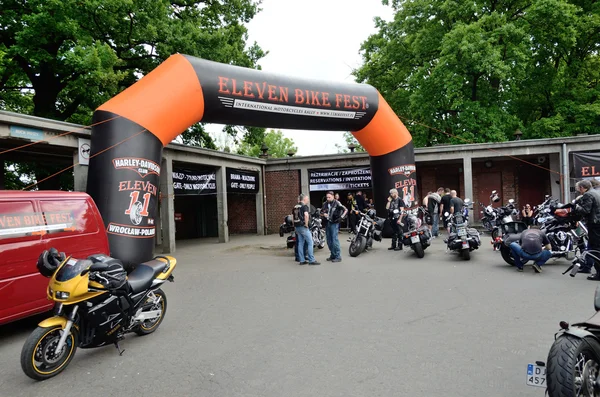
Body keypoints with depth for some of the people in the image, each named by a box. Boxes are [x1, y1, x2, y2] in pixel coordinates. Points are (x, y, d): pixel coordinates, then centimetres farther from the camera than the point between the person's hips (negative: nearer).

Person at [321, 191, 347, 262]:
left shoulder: (337, 203, -7)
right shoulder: (326, 203, 11)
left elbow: (345, 210, -6)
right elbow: (321, 211, 21)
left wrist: (341, 217, -12)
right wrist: (323, 214, -1)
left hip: (334, 223, -7)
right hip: (327, 223, 7)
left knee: (334, 240, -10)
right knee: (329, 241, 11)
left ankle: (338, 256, -4)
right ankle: (333, 255, 23)